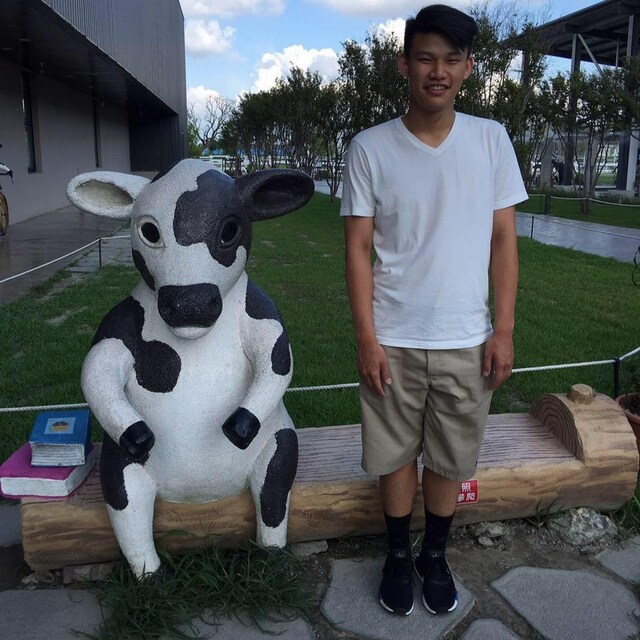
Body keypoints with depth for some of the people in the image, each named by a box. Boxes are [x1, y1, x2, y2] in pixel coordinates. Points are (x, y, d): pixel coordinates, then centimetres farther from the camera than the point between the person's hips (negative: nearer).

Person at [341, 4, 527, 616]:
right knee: (395, 454, 13)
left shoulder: (491, 139, 0)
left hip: (466, 339, 2)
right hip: (393, 340, -1)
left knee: (450, 458, 14)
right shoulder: (370, 147, -5)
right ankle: (399, 554, 37)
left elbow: (503, 238, 2)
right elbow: (358, 248, -4)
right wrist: (366, 338, -8)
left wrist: (504, 329, -2)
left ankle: (435, 555, 38)